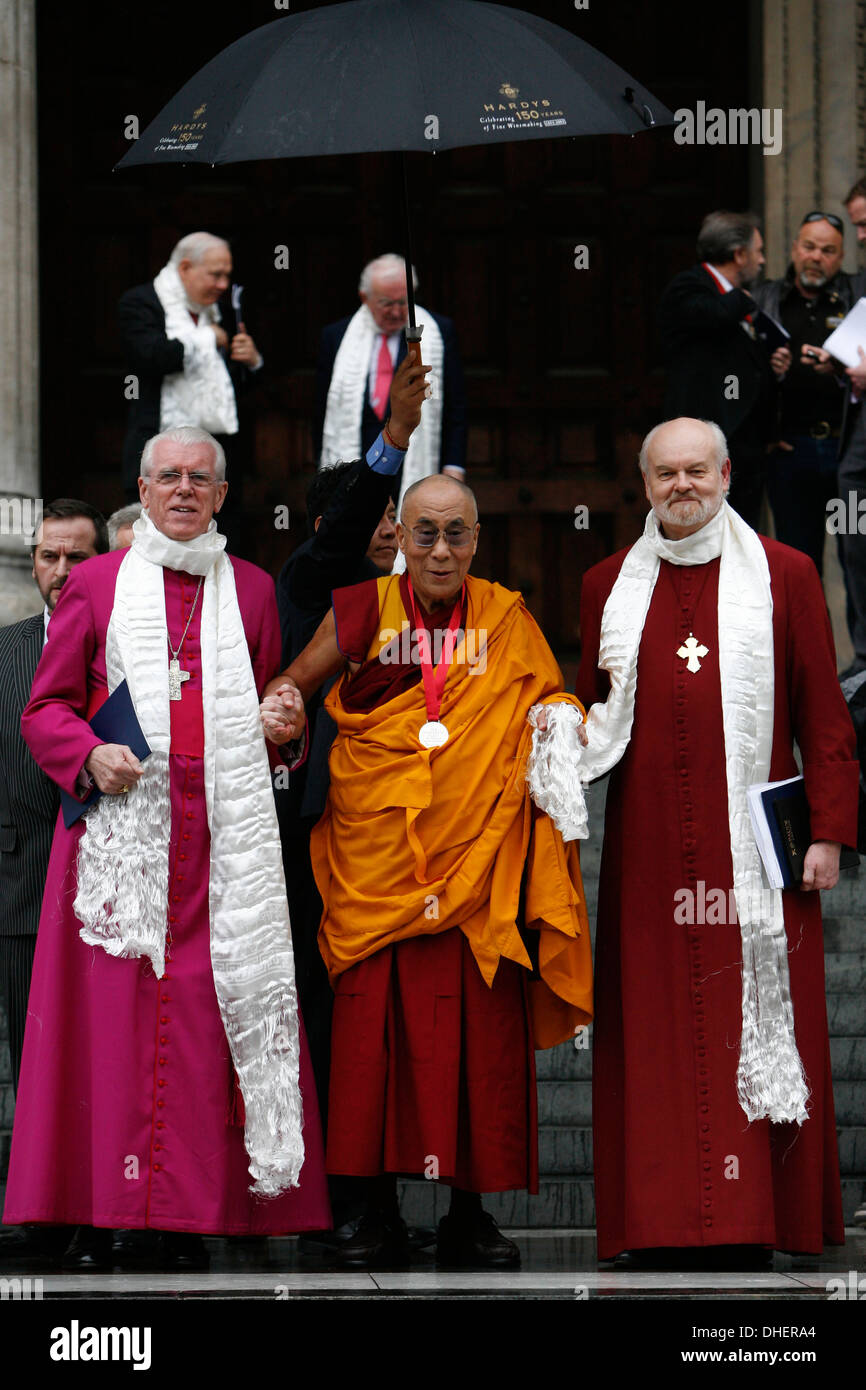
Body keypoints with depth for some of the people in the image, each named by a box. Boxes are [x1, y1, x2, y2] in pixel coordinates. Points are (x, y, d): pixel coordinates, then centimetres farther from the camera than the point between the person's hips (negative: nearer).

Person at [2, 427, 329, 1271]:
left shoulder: (251, 589, 16)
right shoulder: (96, 584, 11)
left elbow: (279, 706, 23)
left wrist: (285, 725, 0)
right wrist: (89, 755, -9)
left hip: (220, 840, 1)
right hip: (119, 833, -1)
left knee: (206, 1020, -5)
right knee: (108, 1010, -7)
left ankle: (188, 1217, -2)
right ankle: (99, 1215, -3)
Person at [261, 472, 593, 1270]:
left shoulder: (507, 621, 7)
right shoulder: (364, 612, 5)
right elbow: (290, 690, 12)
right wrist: (275, 719, -10)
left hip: (477, 864, 1)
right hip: (375, 862, -1)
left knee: (478, 1032, 0)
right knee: (374, 1029, -2)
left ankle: (469, 1212, 10)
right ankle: (380, 1212, 8)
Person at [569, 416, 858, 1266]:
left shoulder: (783, 576, 6)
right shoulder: (609, 586, 13)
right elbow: (591, 712, 16)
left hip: (753, 845, -2)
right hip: (649, 847, 2)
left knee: (755, 1025, -3)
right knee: (656, 1028, -1)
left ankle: (752, 1220, 1)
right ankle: (663, 1221, 1)